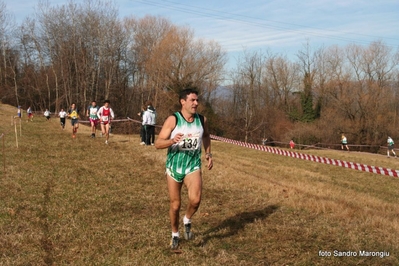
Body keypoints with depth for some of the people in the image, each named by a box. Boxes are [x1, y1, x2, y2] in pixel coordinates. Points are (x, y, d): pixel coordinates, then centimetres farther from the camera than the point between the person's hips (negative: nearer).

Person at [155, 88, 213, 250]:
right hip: (174, 167, -1)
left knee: (195, 199, -21)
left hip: (193, 166, 2)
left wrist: (208, 154, 11)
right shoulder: (173, 120, -13)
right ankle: (175, 235, 32)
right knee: (175, 204, 8)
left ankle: (187, 221, 10)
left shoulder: (202, 120, -1)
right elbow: (158, 143, -17)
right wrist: (172, 141, -36)